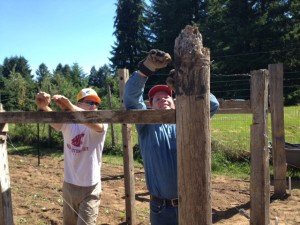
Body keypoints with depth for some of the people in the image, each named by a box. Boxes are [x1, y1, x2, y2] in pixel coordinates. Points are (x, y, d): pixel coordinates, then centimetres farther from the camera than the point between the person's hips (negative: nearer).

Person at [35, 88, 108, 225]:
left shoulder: (101, 126, -13)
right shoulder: (68, 123, -3)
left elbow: (96, 124, -37)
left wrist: (71, 107, -54)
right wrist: (43, 106, -47)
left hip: (90, 189, -4)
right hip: (68, 186, 4)